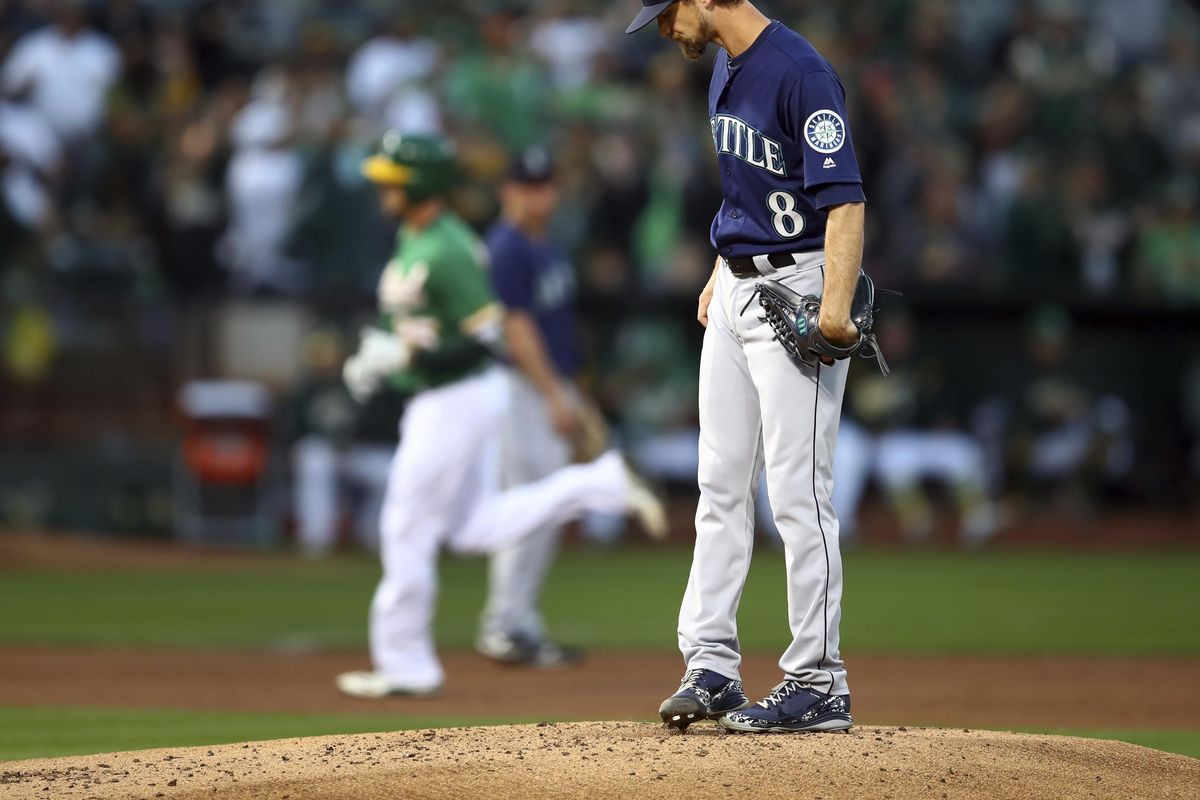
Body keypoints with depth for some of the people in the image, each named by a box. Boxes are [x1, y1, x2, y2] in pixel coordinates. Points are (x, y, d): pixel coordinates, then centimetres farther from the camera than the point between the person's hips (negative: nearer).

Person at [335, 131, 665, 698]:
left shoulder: (446, 253, -22)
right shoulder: (412, 239, 8)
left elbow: (485, 339, -24)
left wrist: (406, 356, -25)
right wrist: (375, 355, 7)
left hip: (455, 401, -10)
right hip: (451, 401, 10)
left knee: (407, 531, -1)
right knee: (475, 530, 15)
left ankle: (405, 665, 9)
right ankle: (602, 485, 13)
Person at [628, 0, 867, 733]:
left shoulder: (800, 72, -19)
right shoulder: (727, 68, 10)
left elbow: (845, 198, -26)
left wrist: (835, 309, -36)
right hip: (736, 293, 10)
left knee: (798, 492, -7)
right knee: (722, 483, 10)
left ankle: (819, 684, -1)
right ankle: (711, 666, 14)